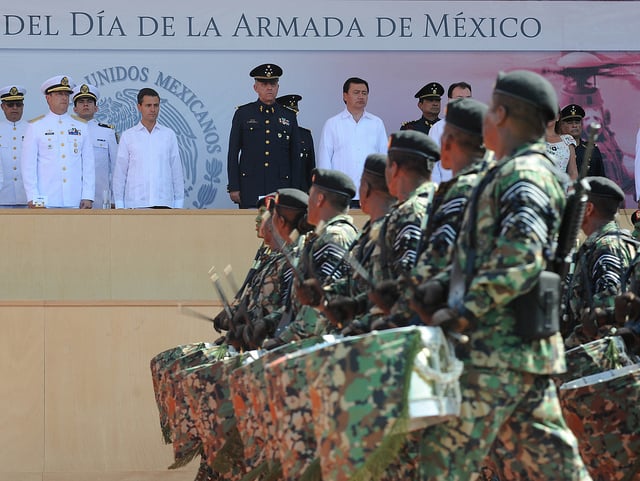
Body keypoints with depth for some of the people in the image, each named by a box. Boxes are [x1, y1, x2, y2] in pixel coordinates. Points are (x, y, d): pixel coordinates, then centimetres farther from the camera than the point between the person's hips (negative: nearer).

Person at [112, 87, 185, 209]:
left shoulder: (169, 135, 10)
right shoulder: (128, 136, 7)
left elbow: (177, 171, 11)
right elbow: (119, 172, 7)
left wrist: (178, 203, 5)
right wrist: (119, 205, 1)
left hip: (164, 203, 1)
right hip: (136, 203, -1)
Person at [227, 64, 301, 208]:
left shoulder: (289, 116, 11)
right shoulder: (243, 114, 7)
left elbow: (295, 157, 12)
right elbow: (233, 153, 6)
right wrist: (233, 187, -1)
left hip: (280, 189, 1)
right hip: (250, 189, -1)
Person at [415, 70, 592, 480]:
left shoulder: (522, 176, -12)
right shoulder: (516, 175, 21)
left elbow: (520, 260, -24)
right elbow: (483, 257, 23)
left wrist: (464, 313, -22)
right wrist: (440, 286, 8)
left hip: (499, 349, -10)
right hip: (524, 349, 10)